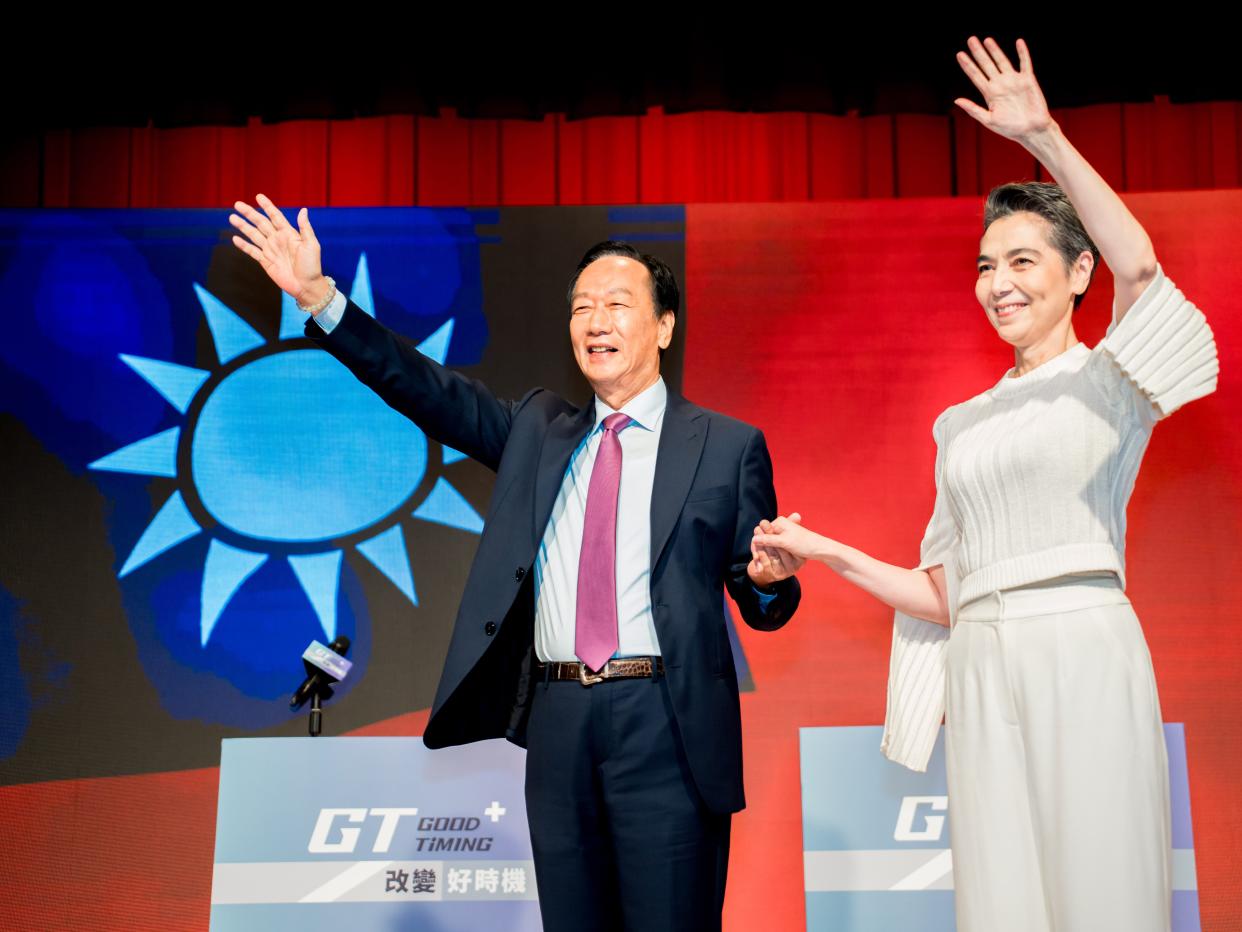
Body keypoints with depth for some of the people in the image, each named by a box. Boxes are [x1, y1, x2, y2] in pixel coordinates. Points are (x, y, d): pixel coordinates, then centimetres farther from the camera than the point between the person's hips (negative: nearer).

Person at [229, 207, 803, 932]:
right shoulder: (539, 430, 15)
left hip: (665, 728, -3)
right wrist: (319, 297, -2)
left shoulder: (729, 446, 4)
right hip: (558, 723, 4)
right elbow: (430, 391, 6)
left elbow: (760, 605, 7)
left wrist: (771, 580, -17)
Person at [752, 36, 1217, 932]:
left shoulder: (1109, 380, 6)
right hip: (982, 672, 5)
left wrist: (1047, 138, -18)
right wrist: (828, 553, 10)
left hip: (1081, 654, -5)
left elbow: (1139, 265, -16)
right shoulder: (963, 424, 21)